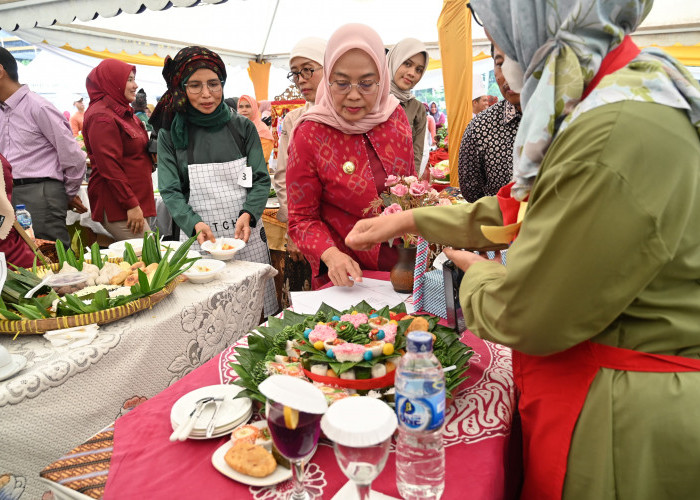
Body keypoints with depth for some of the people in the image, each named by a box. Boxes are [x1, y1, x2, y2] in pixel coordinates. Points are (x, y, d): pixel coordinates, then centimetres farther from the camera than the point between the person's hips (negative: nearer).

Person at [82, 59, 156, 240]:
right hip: (117, 205, -10)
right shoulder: (101, 117, -12)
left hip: (135, 200, 10)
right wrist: (131, 205, -21)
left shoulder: (123, 112, 19)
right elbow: (108, 166, -19)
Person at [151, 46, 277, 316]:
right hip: (198, 239, -1)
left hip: (246, 236, 1)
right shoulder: (171, 134, 3)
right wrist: (195, 224, -18)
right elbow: (170, 192, 0)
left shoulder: (242, 127, 5)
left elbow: (261, 180, 3)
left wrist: (248, 215, -16)